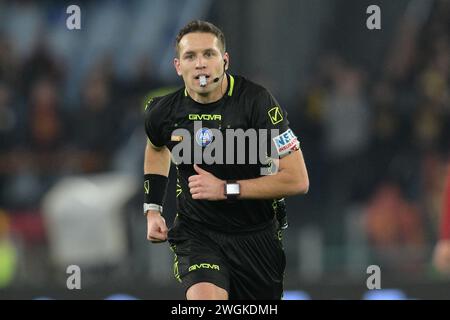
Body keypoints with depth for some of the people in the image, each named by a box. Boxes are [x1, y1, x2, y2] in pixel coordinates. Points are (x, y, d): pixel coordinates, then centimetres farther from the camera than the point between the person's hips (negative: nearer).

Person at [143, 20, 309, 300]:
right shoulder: (163, 112, -5)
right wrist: (152, 209, 14)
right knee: (204, 299, -27)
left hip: (256, 235, 0)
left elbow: (298, 180, -19)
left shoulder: (255, 100, -17)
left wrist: (227, 189, -22)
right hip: (196, 232, 1)